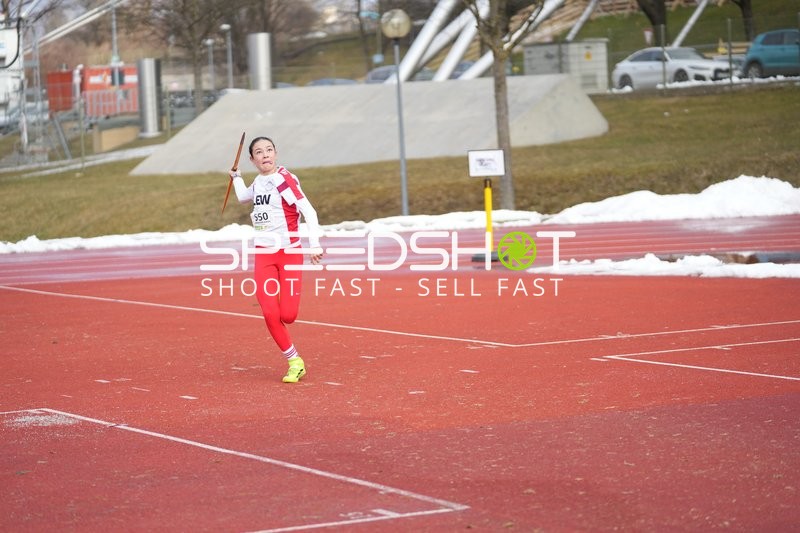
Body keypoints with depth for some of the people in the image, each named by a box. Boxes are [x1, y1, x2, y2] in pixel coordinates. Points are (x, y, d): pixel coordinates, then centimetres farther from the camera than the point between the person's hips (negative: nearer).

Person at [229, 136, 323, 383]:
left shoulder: (284, 179, -12)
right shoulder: (258, 182, 9)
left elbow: (309, 212, -17)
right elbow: (244, 197, 35)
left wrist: (314, 244, -24)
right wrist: (236, 178, 45)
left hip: (289, 252, -5)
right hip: (263, 253, 5)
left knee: (287, 315, -12)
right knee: (270, 314, -9)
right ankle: (294, 361, 5)